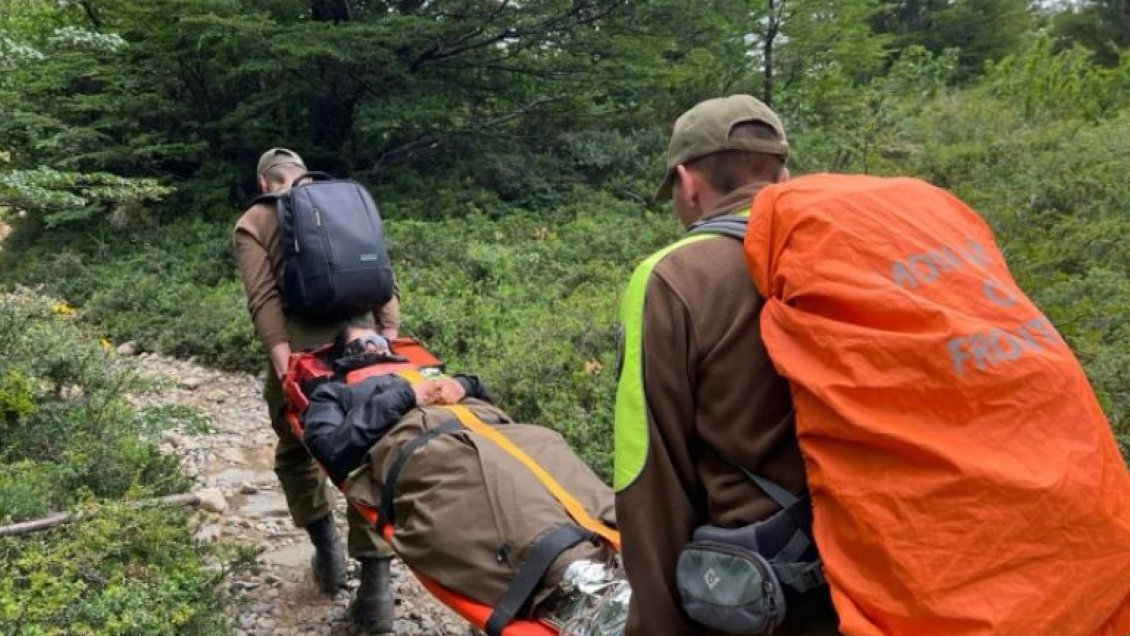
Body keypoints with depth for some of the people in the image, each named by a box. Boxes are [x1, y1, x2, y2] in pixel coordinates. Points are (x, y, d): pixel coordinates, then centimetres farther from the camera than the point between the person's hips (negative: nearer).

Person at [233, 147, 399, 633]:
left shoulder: (252, 223, 9)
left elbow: (264, 298, -7)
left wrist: (284, 365, -15)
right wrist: (391, 340, 2)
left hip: (301, 352, -2)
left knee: (296, 453, 23)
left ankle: (327, 552, 26)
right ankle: (376, 588, 4)